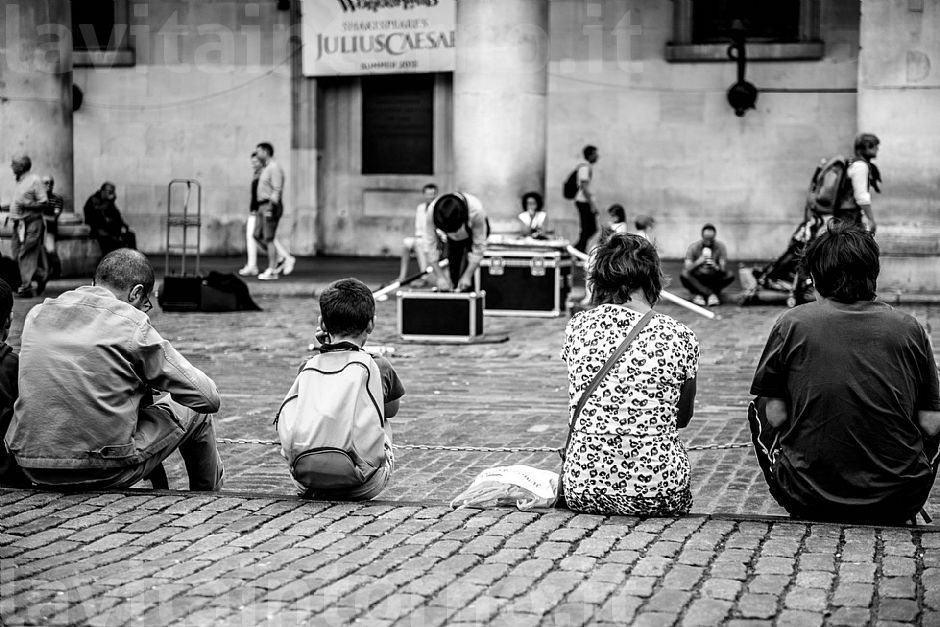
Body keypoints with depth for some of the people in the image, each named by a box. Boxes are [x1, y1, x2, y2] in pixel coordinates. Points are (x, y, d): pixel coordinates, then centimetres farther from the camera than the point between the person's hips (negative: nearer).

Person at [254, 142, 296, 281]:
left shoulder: (274, 168, -13)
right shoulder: (265, 168, 18)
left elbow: (277, 190, -20)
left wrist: (269, 209, -25)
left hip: (271, 206, -10)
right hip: (263, 207, 10)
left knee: (269, 238, -8)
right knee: (258, 235, 8)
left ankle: (272, 271, -4)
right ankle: (282, 259, 10)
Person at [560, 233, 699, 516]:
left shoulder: (578, 326, -3)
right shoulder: (678, 336, -8)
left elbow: (578, 409, 8)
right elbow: (682, 418, 7)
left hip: (582, 491, 1)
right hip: (659, 493, -1)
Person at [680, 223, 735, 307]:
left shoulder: (720, 247, -9)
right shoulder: (693, 247, -10)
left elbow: (722, 269, -17)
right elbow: (688, 269, -20)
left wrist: (716, 267, -42)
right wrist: (697, 263, -41)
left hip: (714, 280, 1)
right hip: (697, 279, -1)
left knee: (730, 276, -27)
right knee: (684, 275, -31)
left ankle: (698, 294, -27)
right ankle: (711, 294, -30)